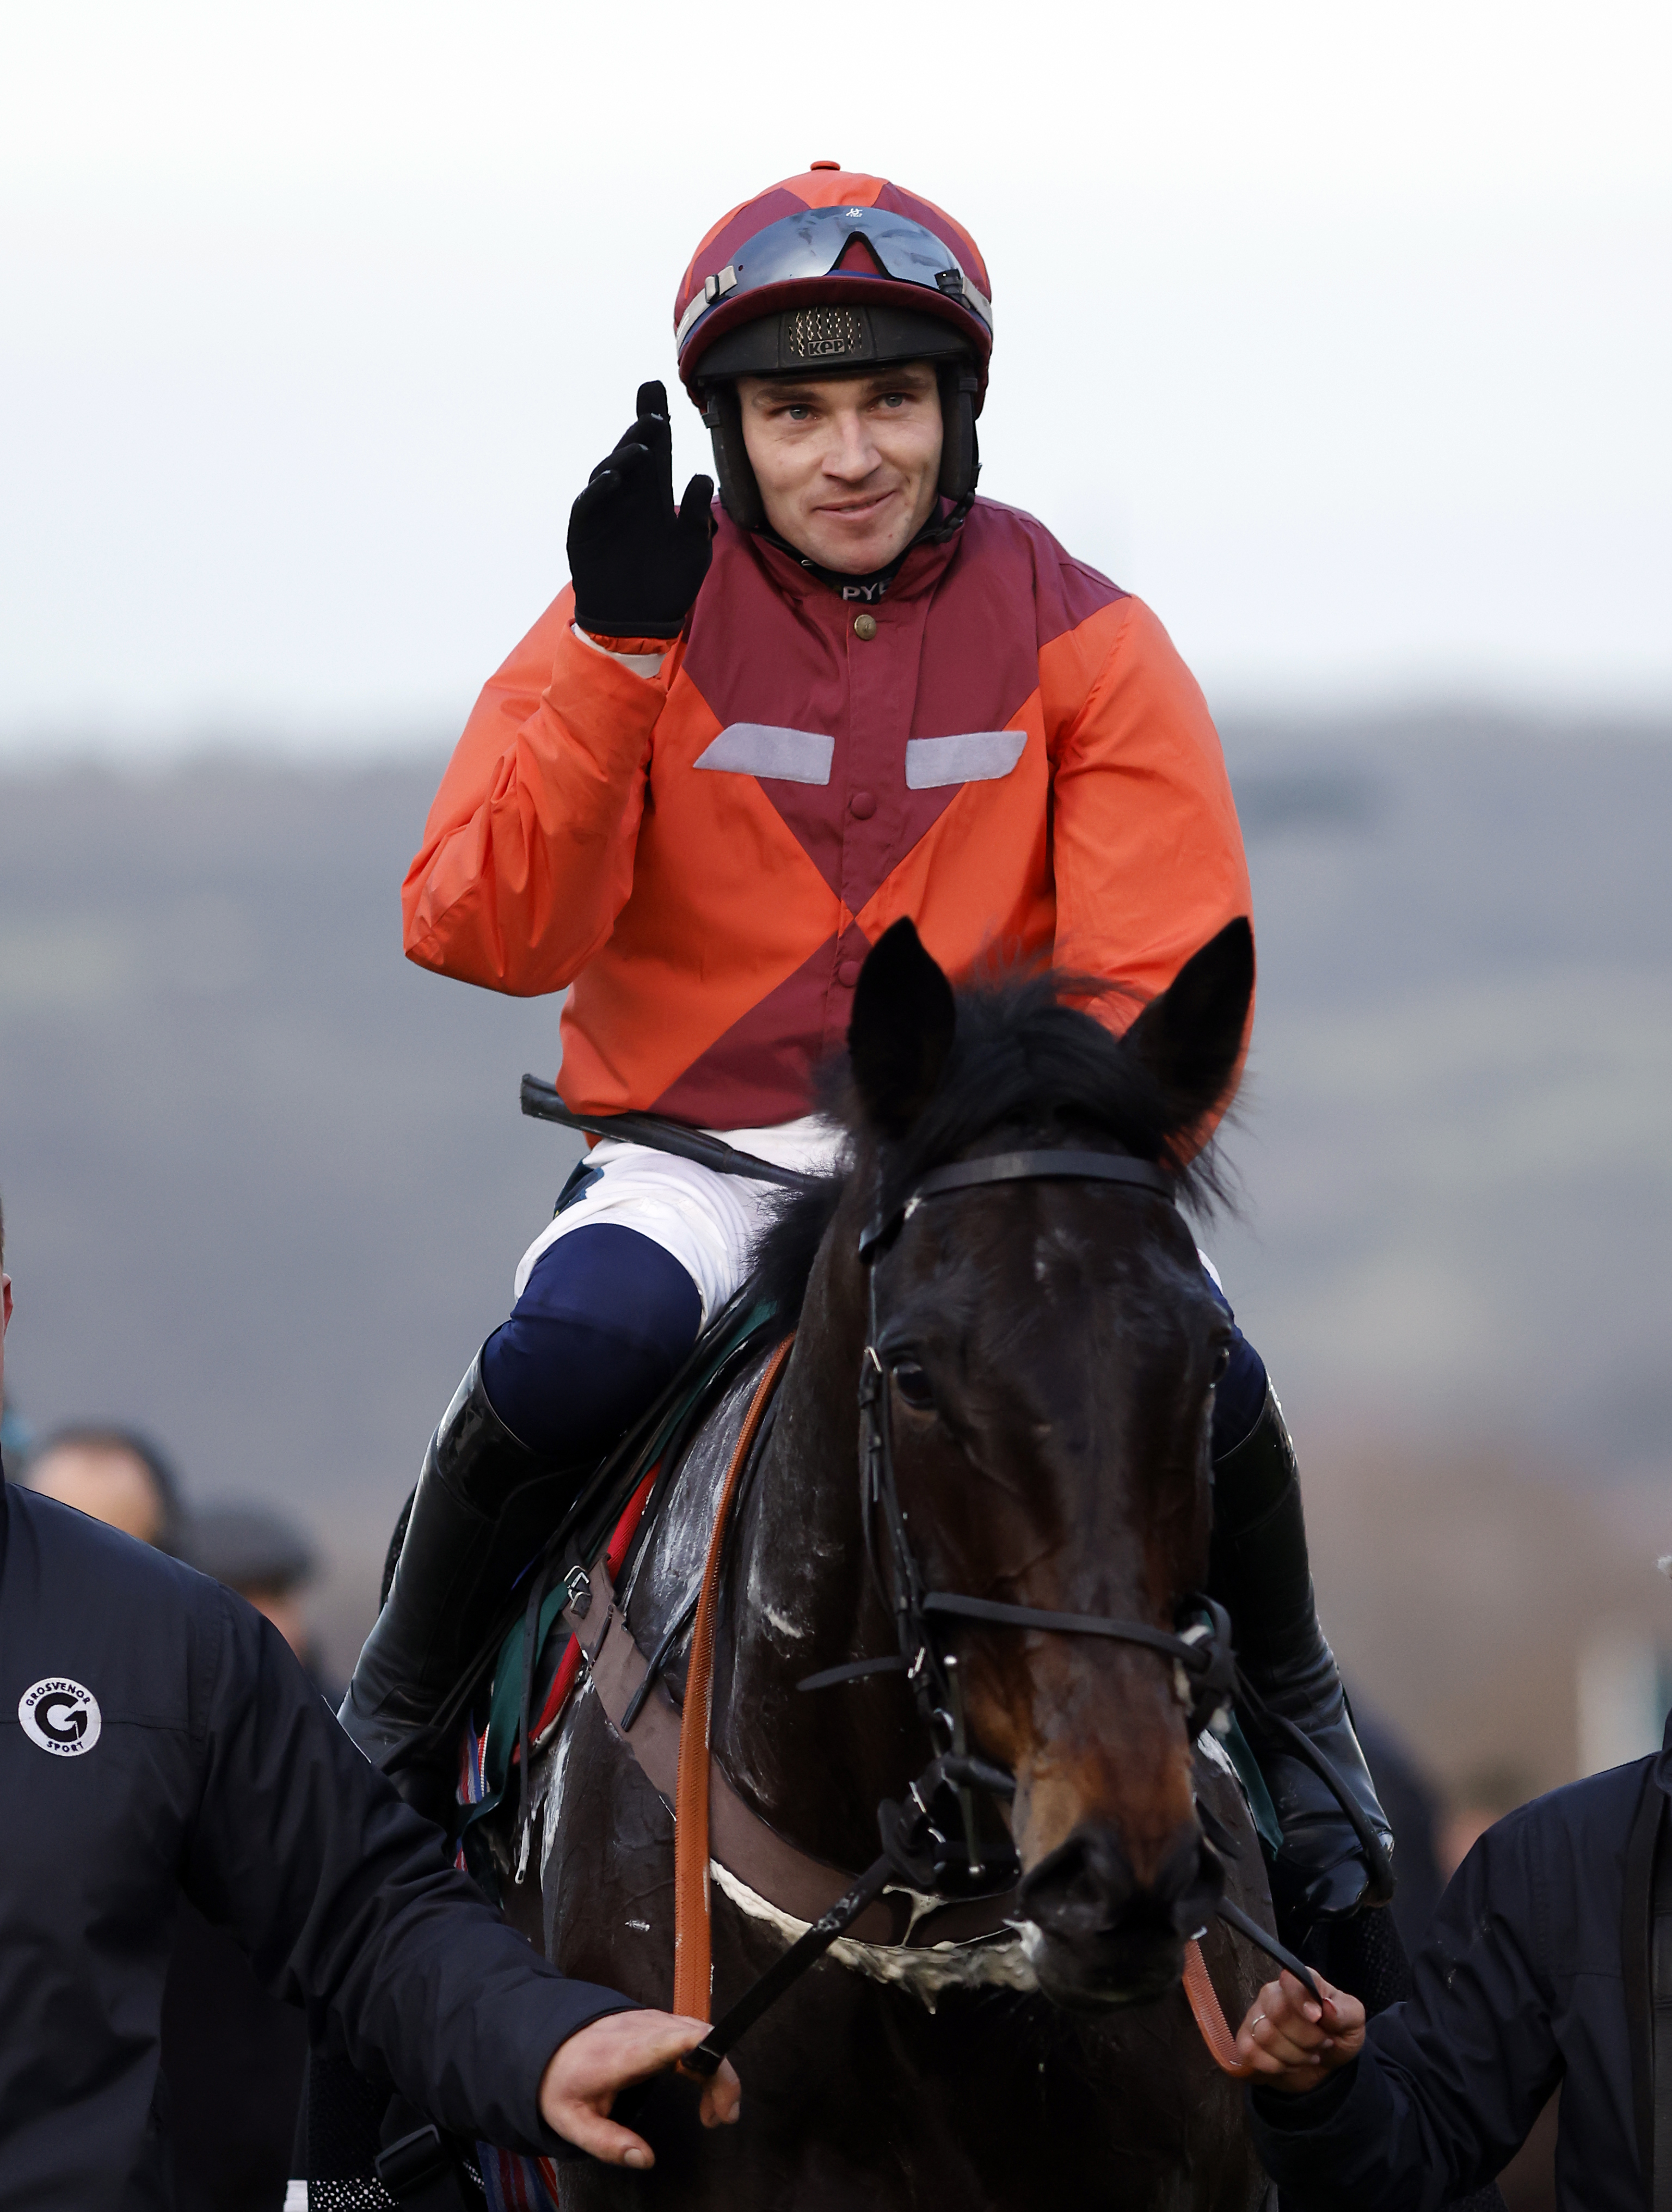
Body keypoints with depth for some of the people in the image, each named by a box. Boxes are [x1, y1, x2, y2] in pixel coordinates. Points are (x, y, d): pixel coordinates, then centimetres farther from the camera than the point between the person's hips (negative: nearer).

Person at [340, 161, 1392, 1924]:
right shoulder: (628, 628, -1)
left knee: (1196, 1372, -25)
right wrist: (613, 658, -22)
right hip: (696, 1151, -1)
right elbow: (480, 934, -12)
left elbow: (1164, 985, -4)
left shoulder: (1080, 641, 0)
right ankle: (395, 1713, -6)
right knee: (571, 1349, -32)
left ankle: (1294, 1711, 8)